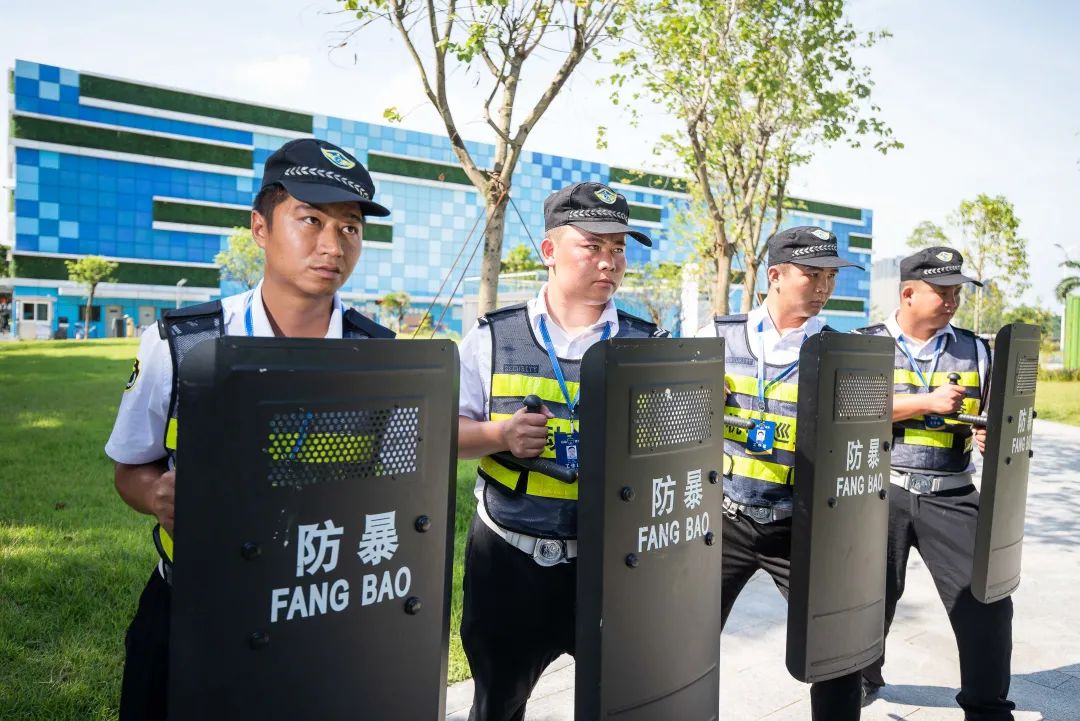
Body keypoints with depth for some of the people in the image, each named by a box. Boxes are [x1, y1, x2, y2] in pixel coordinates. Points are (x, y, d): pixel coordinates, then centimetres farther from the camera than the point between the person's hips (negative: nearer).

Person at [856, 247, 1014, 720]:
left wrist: (990, 437, -11)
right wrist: (926, 402, -18)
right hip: (881, 490, -2)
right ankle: (861, 677, 36)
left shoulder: (974, 350, 8)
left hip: (951, 495, 2)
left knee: (987, 601, -2)